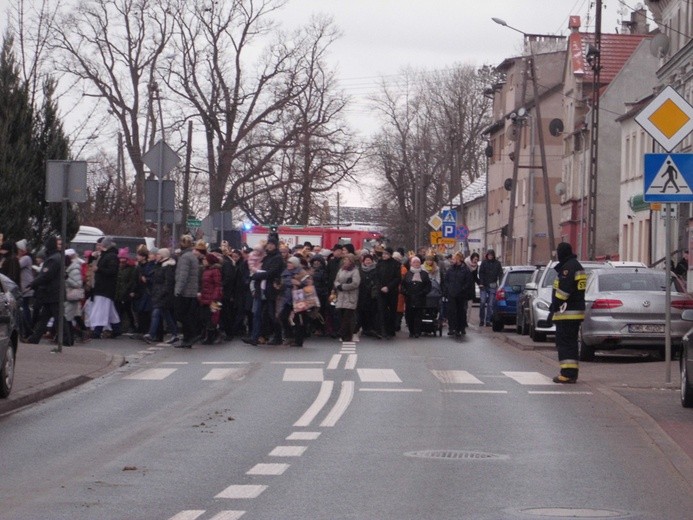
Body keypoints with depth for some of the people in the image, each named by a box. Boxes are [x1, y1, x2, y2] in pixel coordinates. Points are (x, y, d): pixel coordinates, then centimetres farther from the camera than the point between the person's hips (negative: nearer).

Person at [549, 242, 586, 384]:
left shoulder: (568, 267, -14)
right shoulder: (577, 266, 19)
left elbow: (563, 291, -21)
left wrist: (553, 308, -16)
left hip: (567, 312, -10)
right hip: (577, 312, 10)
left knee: (564, 342, -9)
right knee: (571, 342, 14)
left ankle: (567, 373, -13)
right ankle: (572, 373, 16)